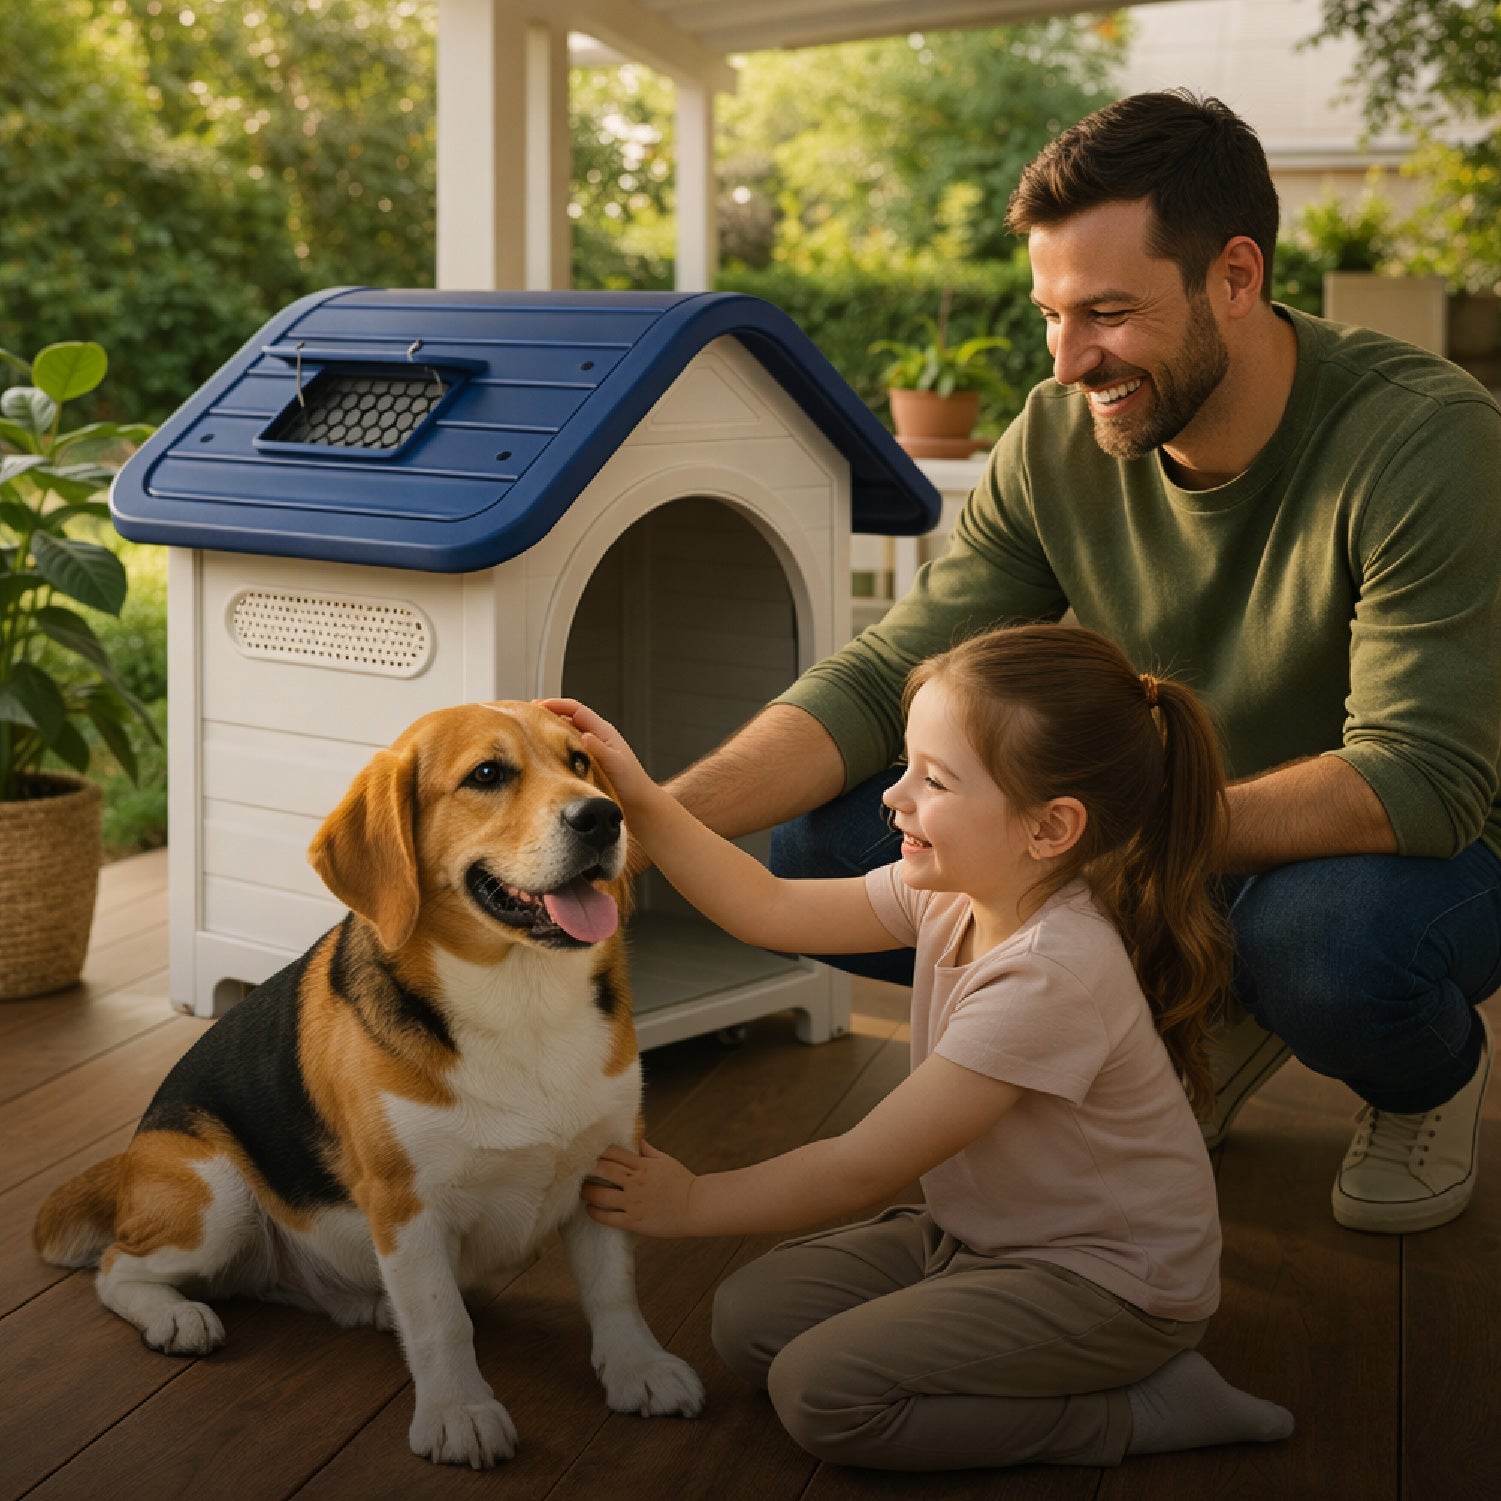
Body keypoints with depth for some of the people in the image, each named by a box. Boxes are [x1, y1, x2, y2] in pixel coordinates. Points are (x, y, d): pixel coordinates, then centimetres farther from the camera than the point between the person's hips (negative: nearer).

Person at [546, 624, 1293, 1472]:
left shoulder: (1052, 974, -32)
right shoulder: (950, 893, -7)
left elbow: (861, 1170, -26)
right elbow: (771, 910, 2)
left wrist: (690, 1202, -14)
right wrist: (644, 803, -9)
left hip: (1106, 1278, -8)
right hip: (977, 1234, 9)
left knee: (821, 1389, -19)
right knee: (750, 1320, 1)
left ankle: (1145, 1408, -7)